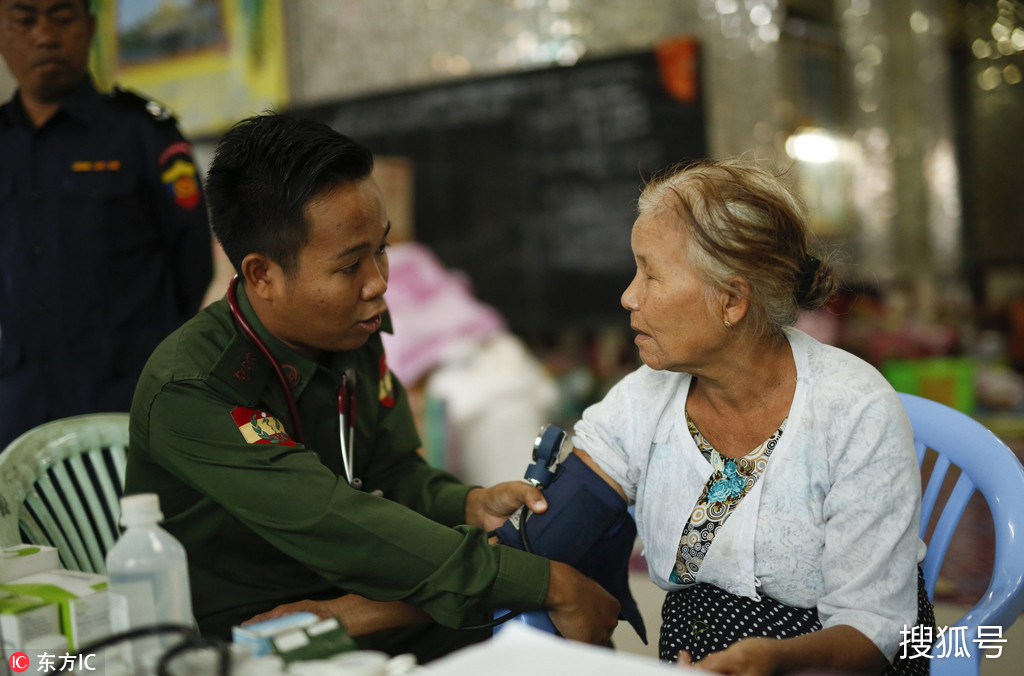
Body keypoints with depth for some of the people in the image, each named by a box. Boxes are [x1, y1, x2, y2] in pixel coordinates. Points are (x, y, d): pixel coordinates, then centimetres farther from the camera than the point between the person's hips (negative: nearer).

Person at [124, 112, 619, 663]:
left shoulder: (355, 332, -1)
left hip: (370, 616, 7)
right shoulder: (189, 391, -24)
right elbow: (342, 531, -30)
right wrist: (552, 586, -29)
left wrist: (471, 505, -14)